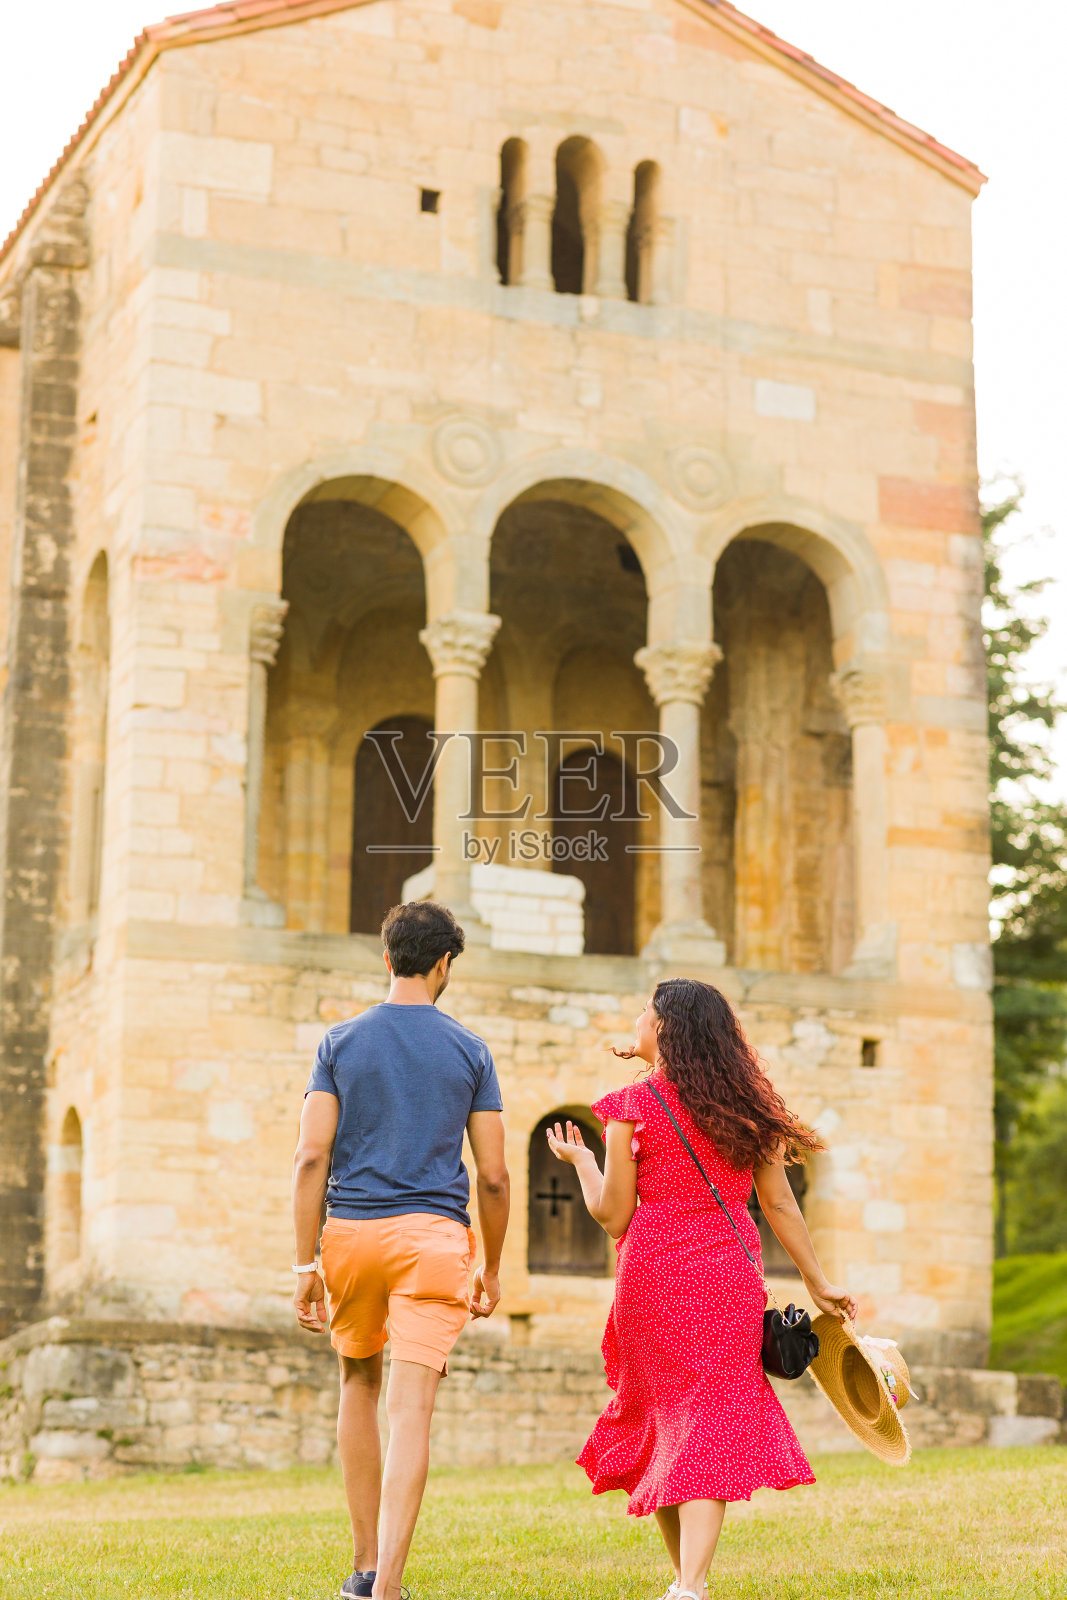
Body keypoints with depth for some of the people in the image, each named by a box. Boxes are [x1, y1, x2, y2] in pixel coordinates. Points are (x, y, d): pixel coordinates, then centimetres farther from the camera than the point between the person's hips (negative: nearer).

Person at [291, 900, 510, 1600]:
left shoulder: (340, 1042, 5)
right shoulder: (470, 1050, 4)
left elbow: (311, 1157, -3)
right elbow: (493, 1176, 2)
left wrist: (306, 1266, -1)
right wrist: (493, 1269, 14)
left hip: (351, 1229, 2)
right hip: (434, 1233, -2)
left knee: (360, 1383, 21)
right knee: (411, 1411, -6)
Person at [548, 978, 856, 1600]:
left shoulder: (633, 1108, -4)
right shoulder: (746, 1105, 7)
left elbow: (614, 1217, -2)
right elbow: (780, 1203, 10)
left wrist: (581, 1160, 15)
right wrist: (818, 1281, 19)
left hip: (655, 1278, -2)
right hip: (731, 1280, 2)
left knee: (666, 1418, 12)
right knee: (714, 1421, -1)